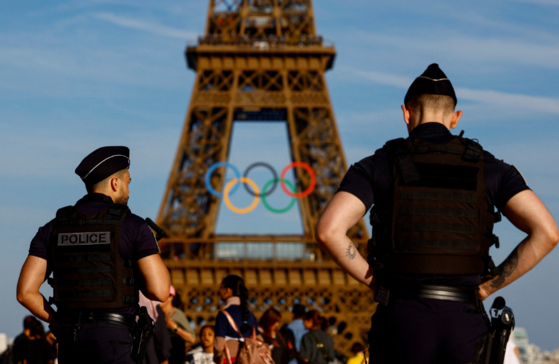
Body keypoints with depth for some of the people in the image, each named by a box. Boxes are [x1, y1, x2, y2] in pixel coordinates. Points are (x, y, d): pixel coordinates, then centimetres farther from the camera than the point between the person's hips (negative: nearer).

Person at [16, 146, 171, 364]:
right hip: (111, 341, -5)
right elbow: (159, 291, -9)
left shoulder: (53, 228, 10)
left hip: (69, 339, 5)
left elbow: (25, 291, 1)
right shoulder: (133, 226, -3)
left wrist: (61, 325, 14)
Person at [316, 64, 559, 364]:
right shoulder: (490, 168, 8)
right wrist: (486, 287, 4)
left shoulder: (377, 166, 4)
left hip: (402, 319, -1)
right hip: (465, 322, 1)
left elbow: (328, 231, -12)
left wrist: (374, 282, 3)